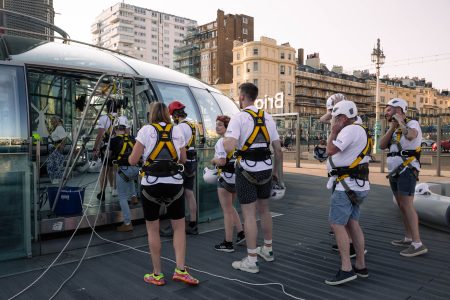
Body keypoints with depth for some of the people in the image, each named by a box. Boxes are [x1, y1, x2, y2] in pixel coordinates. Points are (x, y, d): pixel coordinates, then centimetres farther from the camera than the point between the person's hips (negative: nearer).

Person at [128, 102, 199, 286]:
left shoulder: (146, 130, -4)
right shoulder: (177, 131, 5)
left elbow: (132, 161, -4)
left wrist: (133, 155, 17)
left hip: (151, 184, -2)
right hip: (174, 184, 2)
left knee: (152, 229, 10)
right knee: (179, 227, 14)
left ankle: (157, 275, 18)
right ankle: (180, 270, 9)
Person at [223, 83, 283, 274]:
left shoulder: (239, 117, -10)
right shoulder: (267, 117, 8)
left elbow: (229, 147, -23)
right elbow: (278, 150, 9)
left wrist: (224, 140, -1)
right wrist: (276, 171, 21)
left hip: (247, 170, -6)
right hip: (266, 168, 6)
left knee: (249, 215, 1)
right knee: (264, 209, 21)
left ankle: (251, 261, 9)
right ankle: (267, 250, 36)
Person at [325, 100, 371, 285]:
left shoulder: (351, 130, -14)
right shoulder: (358, 131, 20)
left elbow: (330, 150, -21)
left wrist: (333, 131, -8)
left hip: (347, 185, -11)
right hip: (357, 185, 11)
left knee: (336, 224, -9)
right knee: (352, 223, 14)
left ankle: (346, 269, -8)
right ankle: (361, 266, 20)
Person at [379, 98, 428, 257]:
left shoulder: (412, 123, -5)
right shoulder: (395, 130, 19)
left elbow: (410, 135, -30)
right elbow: (382, 145, 4)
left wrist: (400, 120, -14)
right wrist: (392, 127, -4)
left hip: (407, 171, -9)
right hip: (395, 172, 9)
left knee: (407, 205, -14)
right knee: (402, 205, 10)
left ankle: (417, 244, -14)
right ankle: (408, 238, 18)